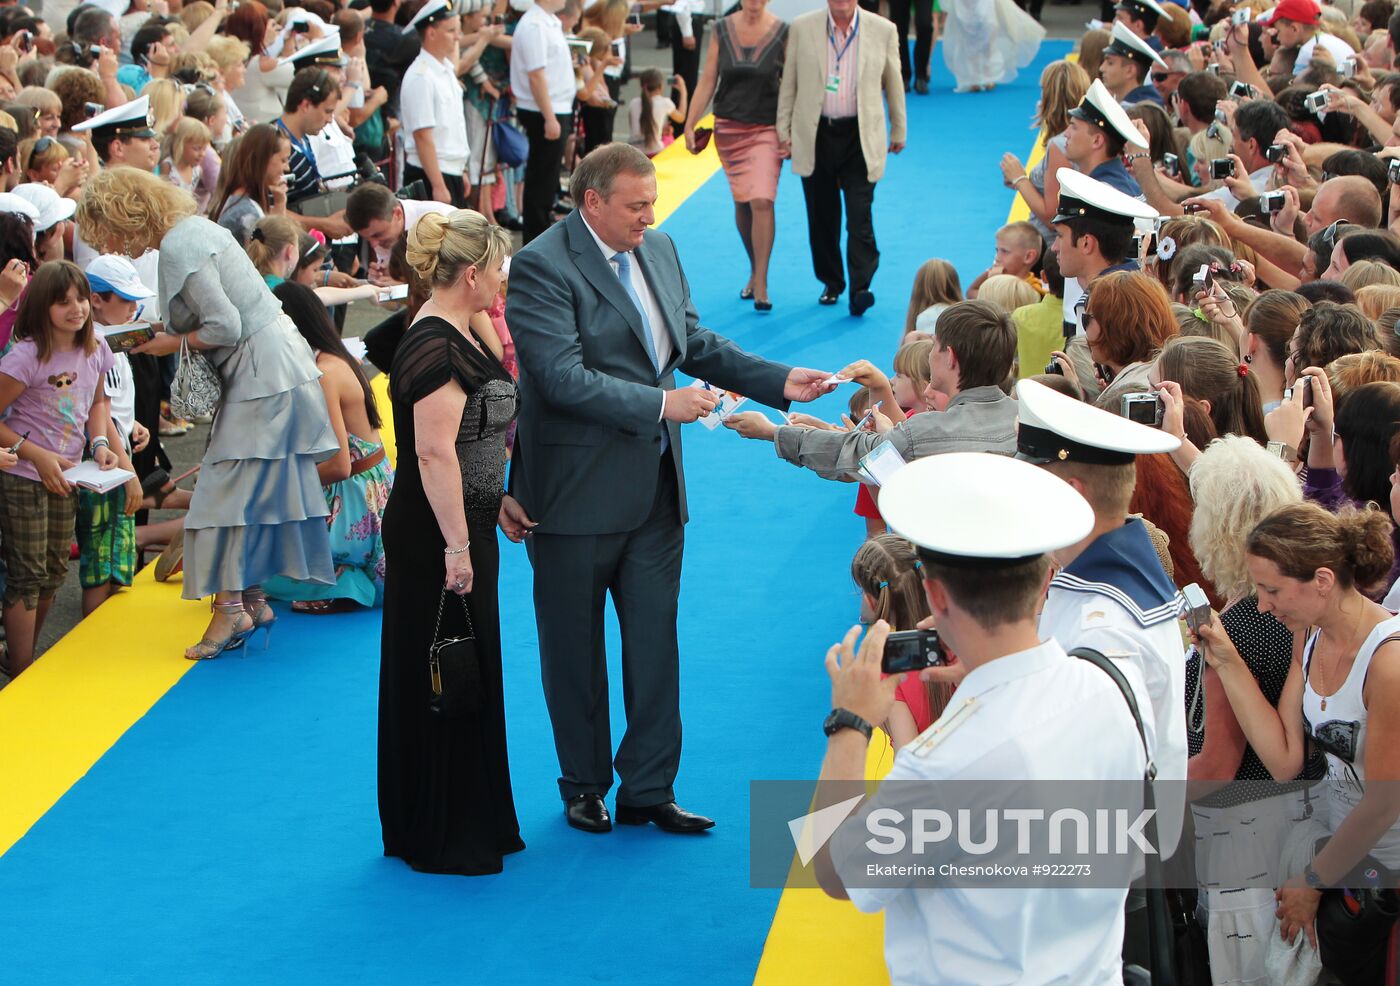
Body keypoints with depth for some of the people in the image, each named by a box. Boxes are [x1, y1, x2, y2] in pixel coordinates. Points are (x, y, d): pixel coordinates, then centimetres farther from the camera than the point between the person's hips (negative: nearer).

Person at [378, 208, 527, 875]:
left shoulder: (455, 336, 11)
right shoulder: (435, 348, -21)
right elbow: (434, 453, -25)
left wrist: (498, 504, 19)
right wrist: (457, 546, -24)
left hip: (462, 525, 10)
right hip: (434, 541, -10)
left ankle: (475, 824, 28)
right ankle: (439, 841, 9)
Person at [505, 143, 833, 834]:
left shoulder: (659, 252, 9)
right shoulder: (541, 268, -15)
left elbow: (693, 341, 16)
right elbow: (563, 376, -23)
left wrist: (780, 383, 5)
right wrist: (660, 403, -24)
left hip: (655, 489, 6)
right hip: (578, 492, -6)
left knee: (655, 640, 7)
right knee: (575, 647, 9)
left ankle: (648, 789, 16)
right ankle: (584, 785, 24)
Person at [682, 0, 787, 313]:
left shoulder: (782, 34, -6)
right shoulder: (722, 30, 1)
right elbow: (708, 81, 4)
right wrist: (689, 124, 1)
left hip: (766, 129, -3)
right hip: (729, 128, 3)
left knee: (762, 202, -15)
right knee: (742, 204, 11)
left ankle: (761, 283, -12)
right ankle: (755, 271, 27)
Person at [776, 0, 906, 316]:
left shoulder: (883, 31, -1)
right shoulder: (802, 28, 1)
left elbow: (894, 84, 9)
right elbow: (788, 83, 7)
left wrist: (898, 131, 15)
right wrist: (783, 130, 6)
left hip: (861, 137, -2)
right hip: (815, 135, 2)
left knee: (860, 216, -11)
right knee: (822, 216, 9)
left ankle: (860, 289, -12)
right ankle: (831, 283, 24)